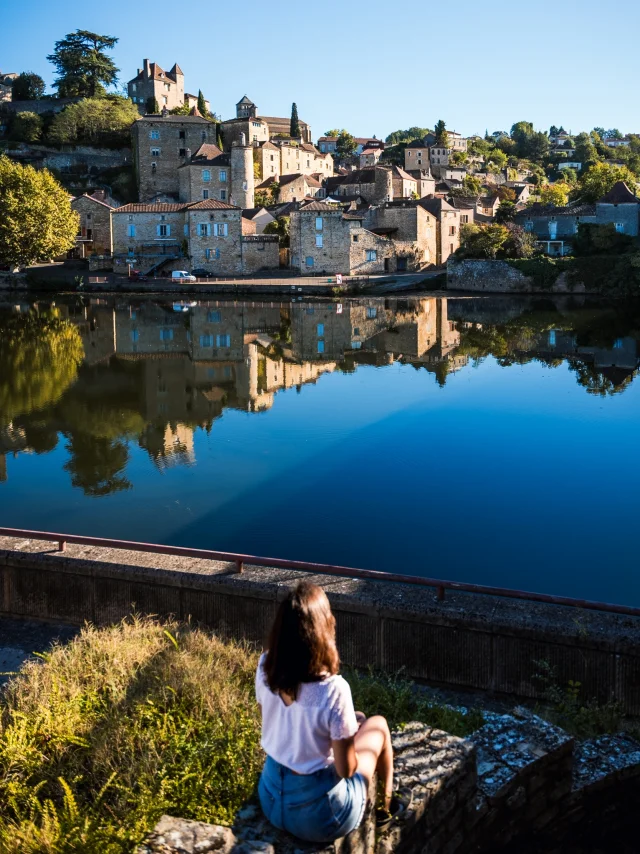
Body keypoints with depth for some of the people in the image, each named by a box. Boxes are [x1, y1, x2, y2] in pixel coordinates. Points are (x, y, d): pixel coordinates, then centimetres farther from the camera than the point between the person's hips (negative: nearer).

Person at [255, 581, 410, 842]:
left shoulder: (265, 667, -13)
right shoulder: (333, 690, -29)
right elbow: (346, 769, -17)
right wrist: (352, 731, 2)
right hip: (319, 817, -5)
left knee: (356, 719, 23)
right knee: (378, 724, 16)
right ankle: (386, 806, 39)